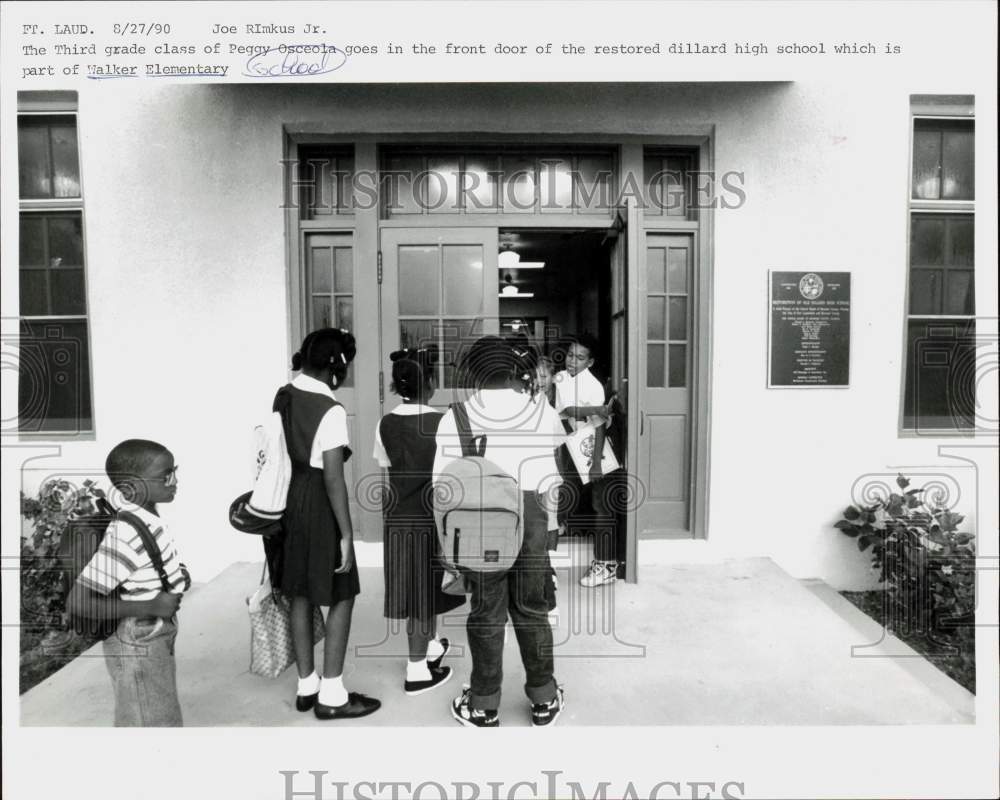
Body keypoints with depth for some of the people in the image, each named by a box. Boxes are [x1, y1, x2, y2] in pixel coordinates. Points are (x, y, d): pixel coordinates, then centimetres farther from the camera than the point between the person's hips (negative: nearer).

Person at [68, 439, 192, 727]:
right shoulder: (125, 537, -32)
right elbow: (77, 603, -30)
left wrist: (176, 576, 2)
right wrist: (150, 606, -26)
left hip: (156, 639, 8)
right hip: (137, 648, -8)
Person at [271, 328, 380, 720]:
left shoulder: (283, 396, 3)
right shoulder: (331, 411, -20)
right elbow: (333, 478, -21)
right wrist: (347, 534, -15)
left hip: (289, 496, 8)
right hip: (319, 503, -8)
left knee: (300, 595, 16)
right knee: (341, 597, 6)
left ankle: (306, 686, 30)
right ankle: (331, 696, 14)